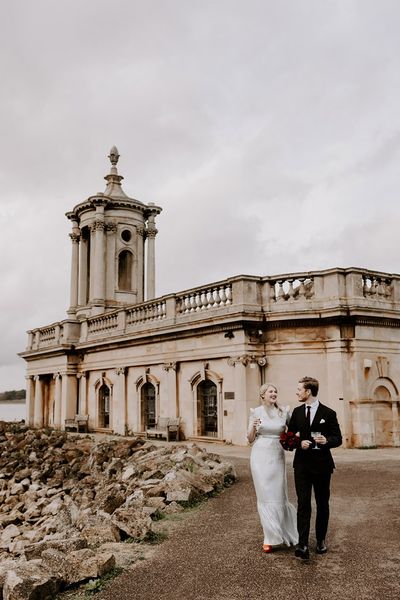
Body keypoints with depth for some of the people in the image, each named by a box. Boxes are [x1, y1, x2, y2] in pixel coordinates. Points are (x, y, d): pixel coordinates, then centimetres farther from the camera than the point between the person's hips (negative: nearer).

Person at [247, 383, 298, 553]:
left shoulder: (284, 412, 4)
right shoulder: (255, 412, 1)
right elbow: (250, 439, 4)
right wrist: (253, 427, -16)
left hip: (277, 457, 1)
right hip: (260, 456, -1)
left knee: (278, 495, 5)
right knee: (265, 496, 1)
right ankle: (271, 538, 14)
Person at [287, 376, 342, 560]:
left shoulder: (328, 413, -4)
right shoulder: (297, 412, 6)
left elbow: (338, 438, -2)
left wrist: (326, 441, -23)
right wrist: (299, 443, -11)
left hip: (322, 464, -1)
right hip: (302, 463, 1)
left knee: (322, 503, 11)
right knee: (303, 503, -7)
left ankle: (321, 540, 27)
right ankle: (303, 545, -11)